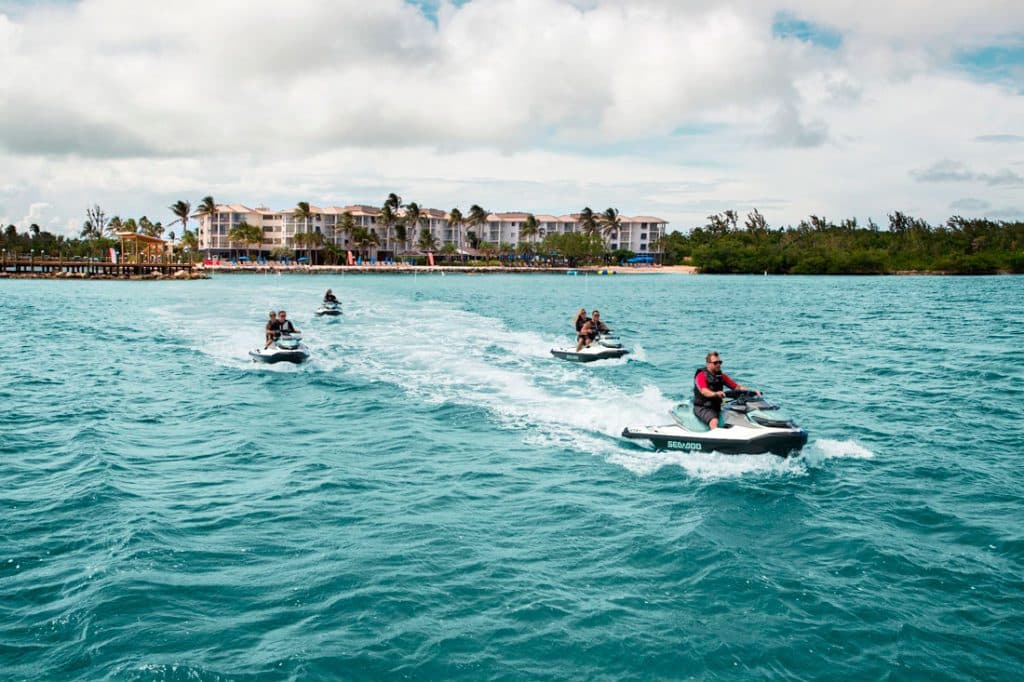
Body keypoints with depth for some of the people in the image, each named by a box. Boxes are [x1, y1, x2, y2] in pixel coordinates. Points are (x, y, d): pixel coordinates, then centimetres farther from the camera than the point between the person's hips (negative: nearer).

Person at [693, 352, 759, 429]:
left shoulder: (721, 376, 12)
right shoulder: (701, 375, -8)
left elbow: (737, 386, 8)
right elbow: (704, 391, -26)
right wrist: (715, 394, -48)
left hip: (717, 408, 7)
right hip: (703, 408, -7)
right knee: (714, 421, -34)